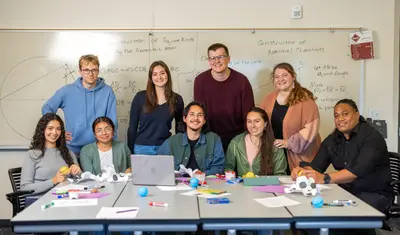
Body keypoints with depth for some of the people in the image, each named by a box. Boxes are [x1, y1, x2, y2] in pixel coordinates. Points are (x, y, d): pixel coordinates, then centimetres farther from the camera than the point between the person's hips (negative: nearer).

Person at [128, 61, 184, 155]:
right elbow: (132, 126, 1)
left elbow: (180, 128, 11)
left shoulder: (177, 99, 2)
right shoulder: (140, 97, -2)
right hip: (142, 148, -1)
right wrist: (130, 151, -2)